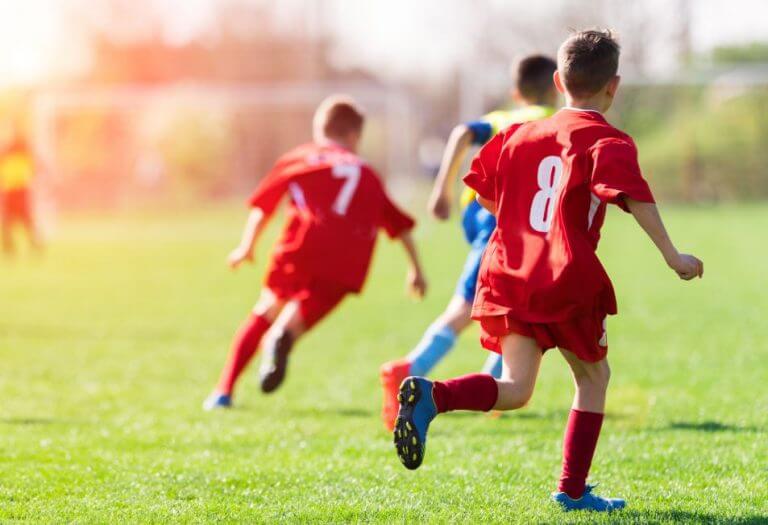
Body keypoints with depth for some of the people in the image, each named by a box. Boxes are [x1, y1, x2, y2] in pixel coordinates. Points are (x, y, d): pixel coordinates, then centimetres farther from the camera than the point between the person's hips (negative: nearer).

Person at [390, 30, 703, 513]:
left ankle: (431, 395, -28)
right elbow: (635, 197, -20)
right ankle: (573, 490, 16)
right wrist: (672, 256, -18)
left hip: (511, 275, 5)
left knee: (515, 390, 0)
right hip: (568, 281, -5)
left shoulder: (523, 134, 15)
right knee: (594, 377, 16)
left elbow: (483, 190, 20)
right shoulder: (608, 142, -3)